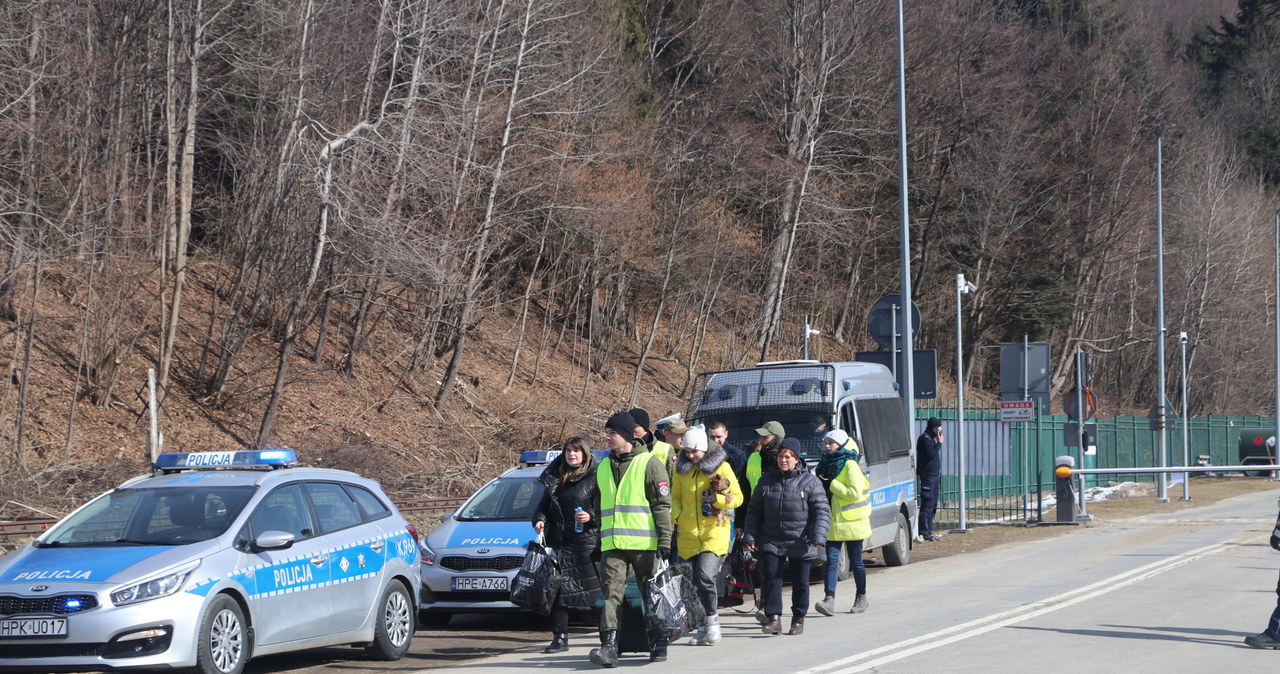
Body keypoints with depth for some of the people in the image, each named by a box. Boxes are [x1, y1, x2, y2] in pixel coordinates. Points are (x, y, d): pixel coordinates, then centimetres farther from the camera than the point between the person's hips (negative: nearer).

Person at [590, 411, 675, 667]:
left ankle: (658, 645, 16)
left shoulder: (649, 464, -2)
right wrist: (596, 540, 21)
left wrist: (665, 540, -11)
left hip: (645, 544, -4)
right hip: (612, 545, 4)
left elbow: (662, 505, -5)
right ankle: (609, 646, -17)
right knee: (611, 595, -9)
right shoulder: (603, 467, 16)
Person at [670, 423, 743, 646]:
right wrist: (676, 518, 1)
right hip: (688, 534, 4)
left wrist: (717, 499, -16)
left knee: (705, 576, -20)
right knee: (697, 579, 6)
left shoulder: (721, 467, -2)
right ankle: (707, 626, 18)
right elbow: (675, 498, 19)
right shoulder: (681, 469, 9)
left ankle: (712, 619, -3)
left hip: (714, 533, -4)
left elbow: (737, 498, 1)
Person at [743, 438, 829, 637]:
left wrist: (818, 536, -18)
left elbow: (822, 511, -6)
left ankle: (798, 619, 20)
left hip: (800, 543, -2)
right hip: (771, 541, 2)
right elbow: (754, 511, 13)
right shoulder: (767, 480, 7)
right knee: (772, 579, -8)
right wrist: (750, 536, 5)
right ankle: (774, 618, -7)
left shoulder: (809, 481, -4)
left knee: (800, 583, 7)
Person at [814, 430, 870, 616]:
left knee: (855, 561, 5)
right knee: (832, 560, -5)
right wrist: (822, 485, 3)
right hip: (834, 523, 6)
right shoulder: (827, 464, 12)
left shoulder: (850, 466, -12)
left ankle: (861, 597, 21)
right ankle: (829, 600, -14)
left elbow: (855, 493, -21)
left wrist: (831, 484, -20)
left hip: (852, 523, -6)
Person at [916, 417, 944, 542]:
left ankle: (928, 531, 18)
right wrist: (939, 443, -18)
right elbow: (931, 454, -25)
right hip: (928, 474, -10)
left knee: (932, 505, 13)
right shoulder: (925, 439, -13)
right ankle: (924, 532, -12)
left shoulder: (931, 438, 18)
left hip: (934, 474, 10)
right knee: (927, 503, -11)